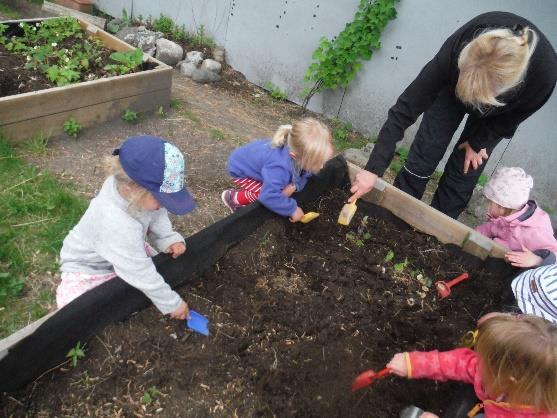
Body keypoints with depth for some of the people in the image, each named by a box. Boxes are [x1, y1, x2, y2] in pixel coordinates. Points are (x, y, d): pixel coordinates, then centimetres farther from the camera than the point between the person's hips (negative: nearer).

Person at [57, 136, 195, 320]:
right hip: (88, 267, -6)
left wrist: (169, 239, -22)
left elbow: (157, 216, -4)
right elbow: (141, 275, -35)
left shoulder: (128, 186, -27)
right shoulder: (116, 224, -45)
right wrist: (172, 304, -23)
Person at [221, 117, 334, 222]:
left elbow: (304, 175, -5)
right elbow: (269, 196, -47)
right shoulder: (280, 168, -47)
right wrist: (292, 209, -33)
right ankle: (232, 197, 0)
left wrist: (294, 185, -26)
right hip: (240, 169, -7)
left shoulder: (300, 150, -23)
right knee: (264, 194, -21)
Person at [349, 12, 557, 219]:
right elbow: (406, 108, -41)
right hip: (452, 84, 0)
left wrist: (478, 142, -6)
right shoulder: (456, 49, -44)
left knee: (466, 168, 1)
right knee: (425, 150, -2)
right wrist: (373, 169, -42)